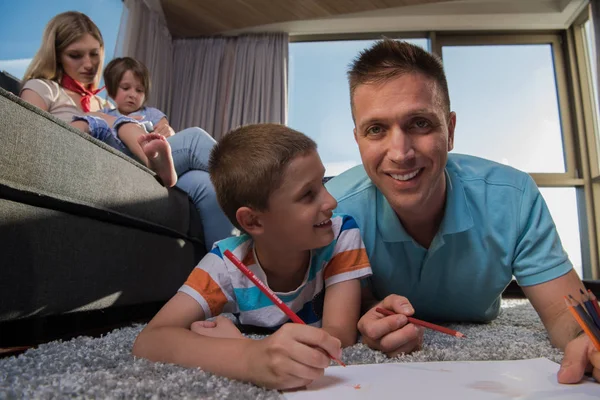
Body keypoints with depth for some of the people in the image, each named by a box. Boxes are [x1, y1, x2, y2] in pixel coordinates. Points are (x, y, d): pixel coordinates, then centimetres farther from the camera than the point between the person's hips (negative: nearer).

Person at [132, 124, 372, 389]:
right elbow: (148, 342, -32)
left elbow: (340, 339, -28)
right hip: (253, 384, 1)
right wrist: (253, 359, -50)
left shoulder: (341, 234, -22)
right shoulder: (227, 262, -22)